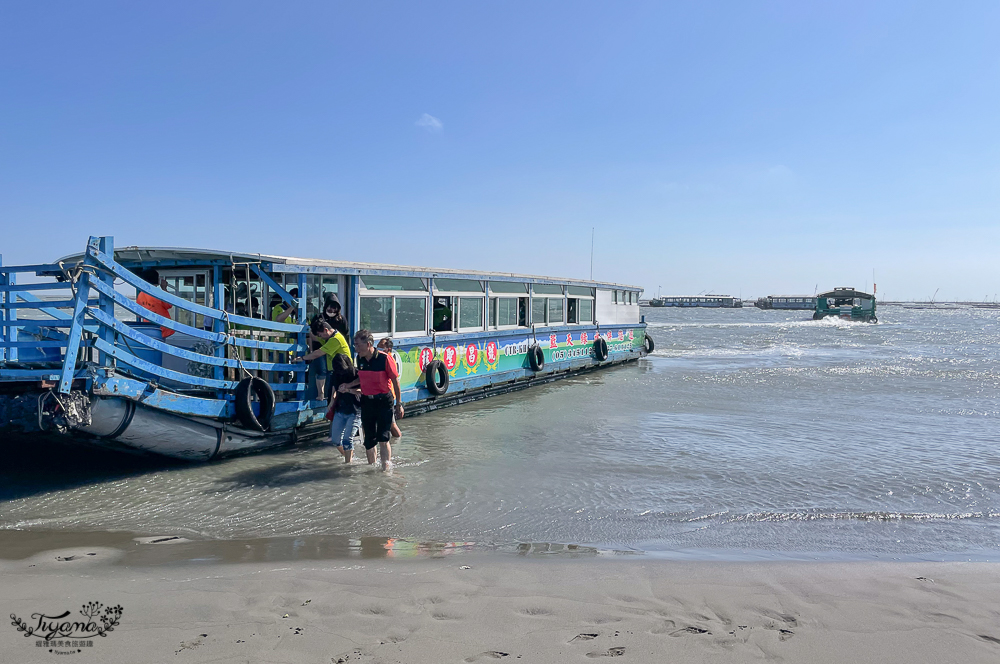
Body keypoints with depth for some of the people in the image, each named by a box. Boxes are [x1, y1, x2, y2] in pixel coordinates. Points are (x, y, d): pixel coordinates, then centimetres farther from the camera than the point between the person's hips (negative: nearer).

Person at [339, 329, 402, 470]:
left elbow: (395, 381, -8)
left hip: (384, 401, -5)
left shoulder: (385, 358, -15)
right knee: (369, 440, 10)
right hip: (366, 401, 5)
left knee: (383, 439, -9)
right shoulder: (360, 359, 2)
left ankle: (385, 469, 0)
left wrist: (398, 404, -6)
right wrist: (349, 385, 4)